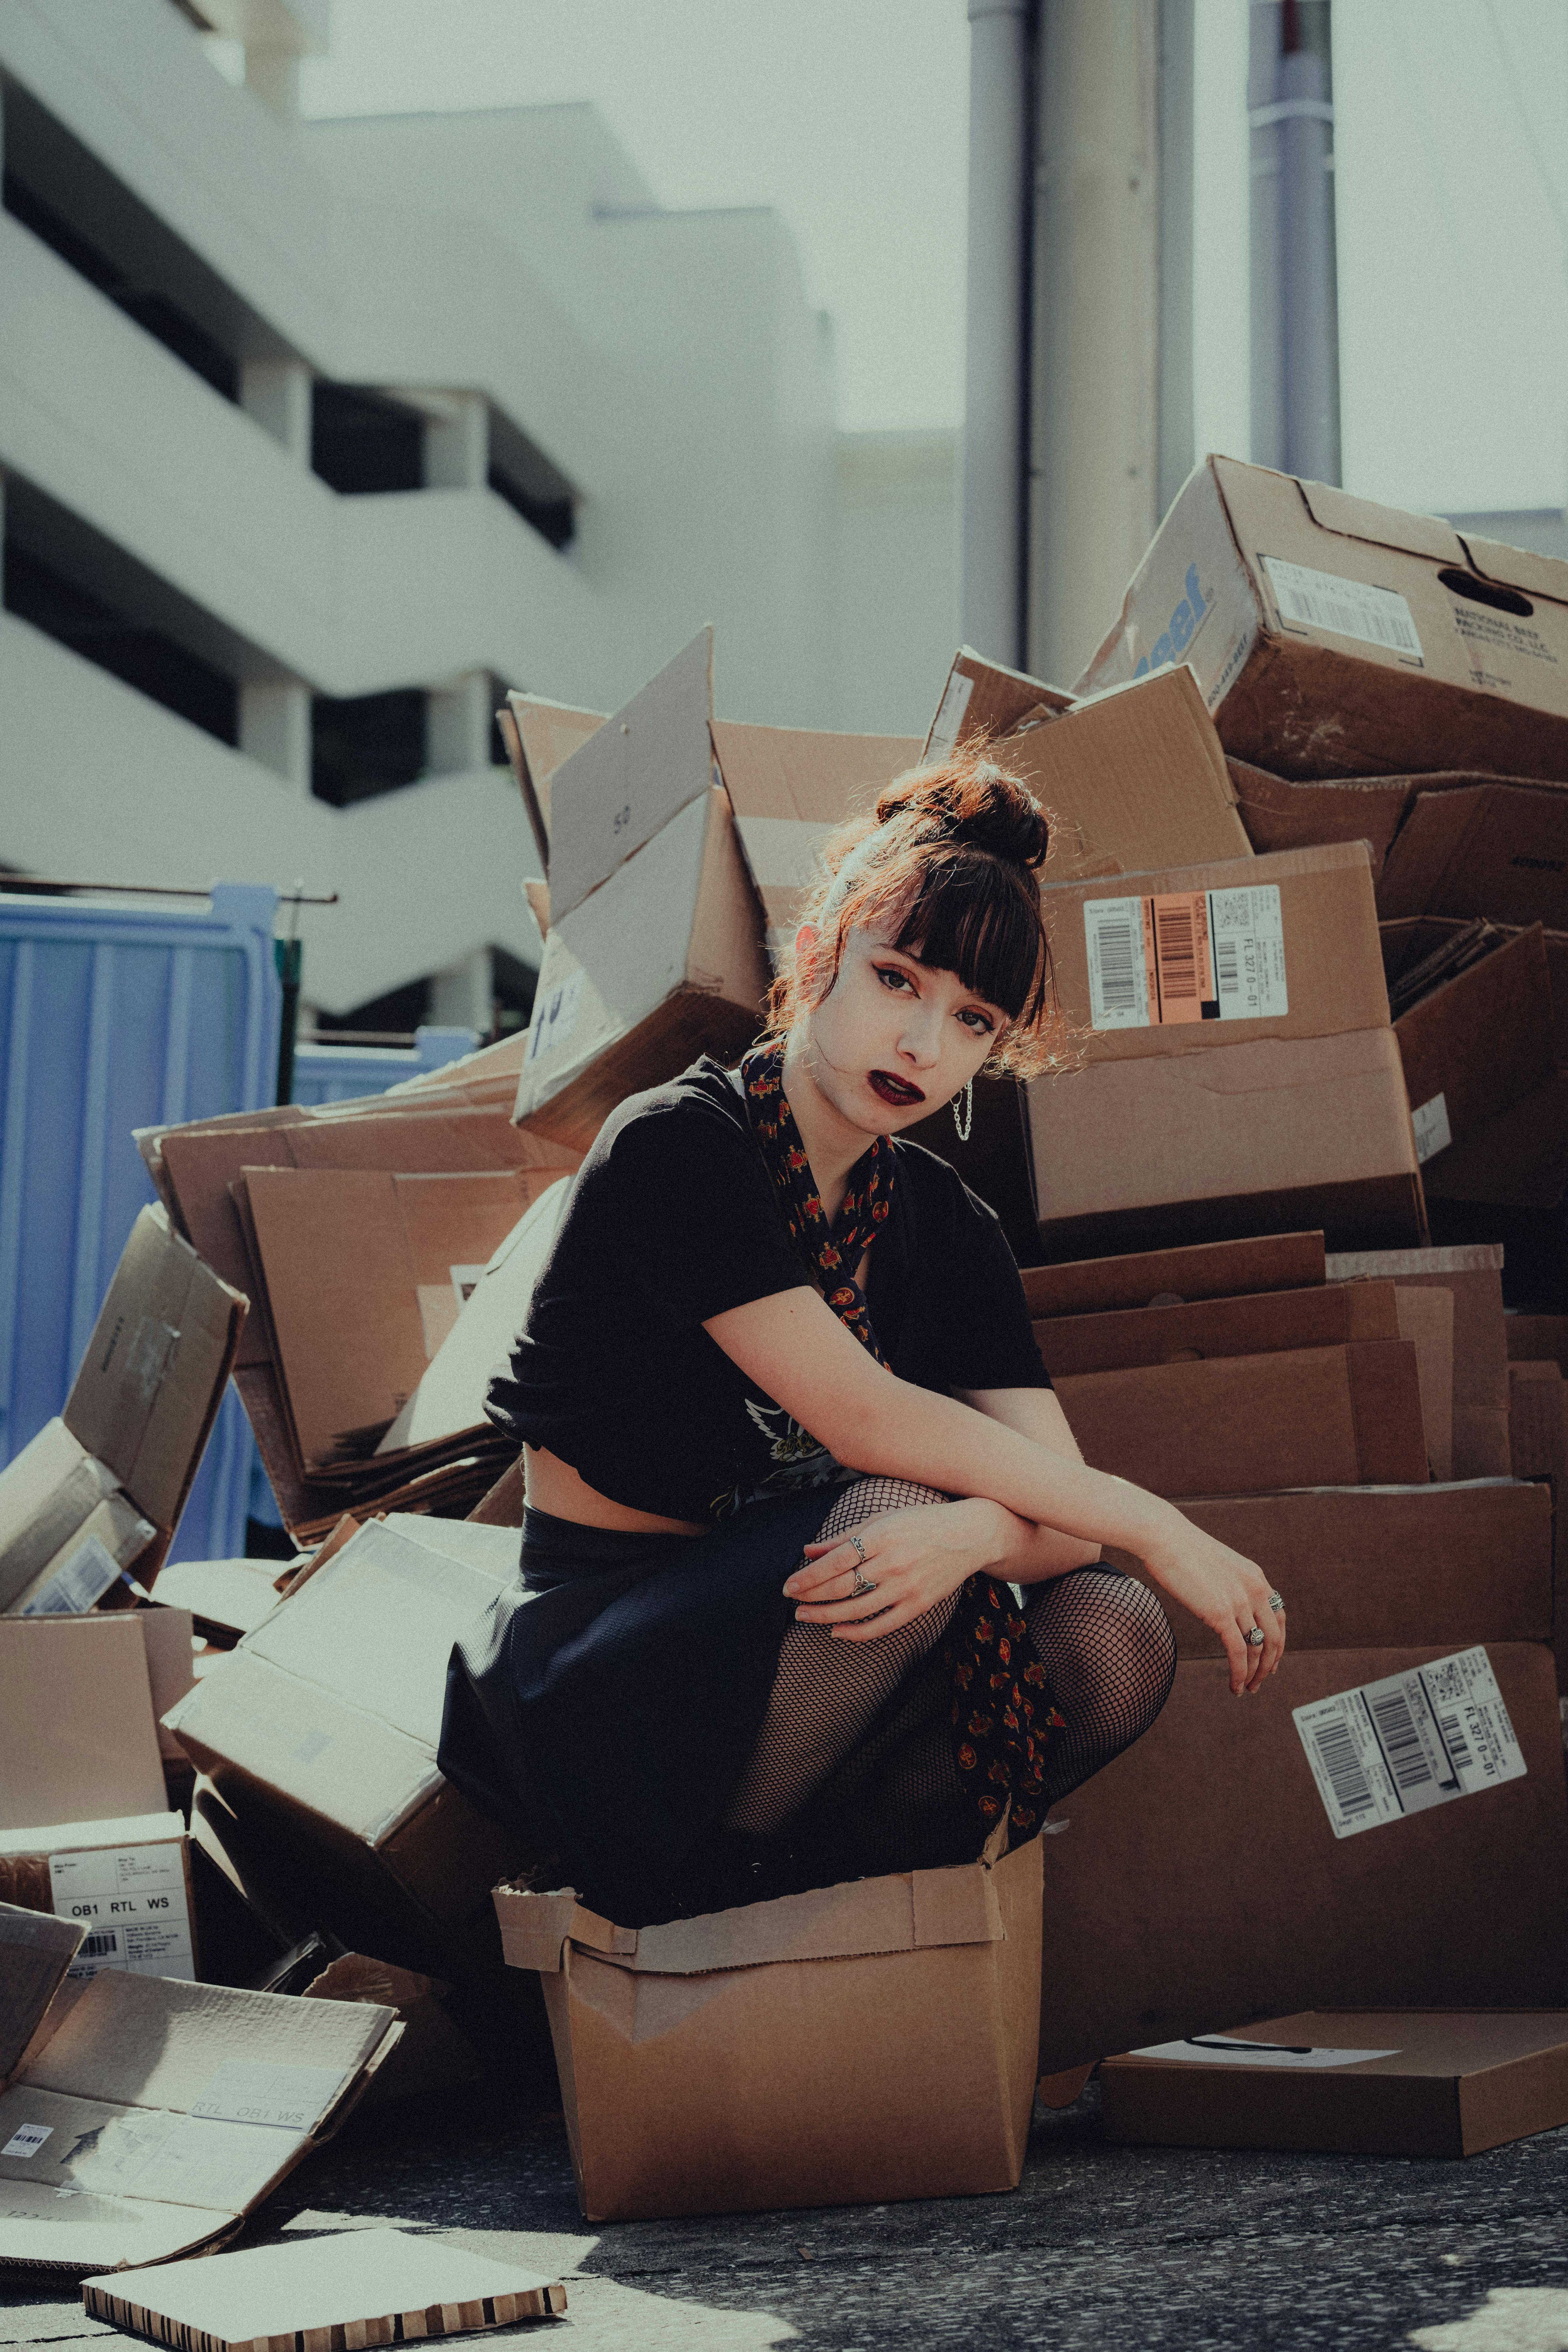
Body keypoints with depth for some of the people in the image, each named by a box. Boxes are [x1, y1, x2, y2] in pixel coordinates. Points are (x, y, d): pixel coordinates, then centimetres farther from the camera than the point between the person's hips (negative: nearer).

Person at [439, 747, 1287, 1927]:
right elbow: (865, 1420, -21)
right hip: (592, 1685, -6)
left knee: (1113, 1640, -18)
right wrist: (1165, 1531, -18)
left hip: (783, 1644, 6)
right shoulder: (679, 1146, -14)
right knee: (891, 1515, -32)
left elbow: (1062, 1509, -4)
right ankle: (704, 1903, -13)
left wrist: (971, 1532, -29)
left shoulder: (949, 1229, 6)